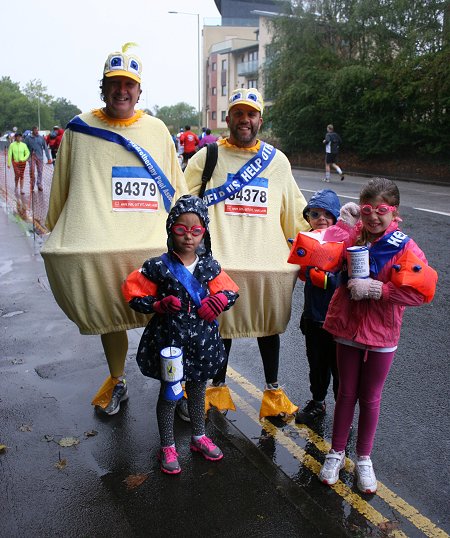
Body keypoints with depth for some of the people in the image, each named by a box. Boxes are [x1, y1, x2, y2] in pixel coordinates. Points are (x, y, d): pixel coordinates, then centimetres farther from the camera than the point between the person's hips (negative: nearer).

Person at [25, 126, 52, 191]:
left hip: (40, 157, 1)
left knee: (40, 171, 4)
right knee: (32, 171, -3)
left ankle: (40, 185, 12)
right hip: (32, 157, -1)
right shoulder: (28, 138, 2)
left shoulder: (41, 138, 5)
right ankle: (32, 185, 6)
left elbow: (45, 148, 5)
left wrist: (48, 158, 1)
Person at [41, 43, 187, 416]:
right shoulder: (80, 130, 6)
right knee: (109, 318, 13)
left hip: (154, 246, 0)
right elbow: (61, 190, 11)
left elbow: (177, 188, 13)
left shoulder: (157, 130, 9)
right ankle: (116, 382, 35)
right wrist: (56, 236, 14)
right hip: (96, 248, 1)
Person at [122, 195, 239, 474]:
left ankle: (199, 437, 44)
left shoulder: (210, 266, -2)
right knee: (169, 394, 12)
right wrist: (160, 304, -21)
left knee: (198, 391, 21)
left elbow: (231, 291, 5)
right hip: (169, 339, -3)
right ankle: (168, 447, 31)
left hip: (202, 341, 4)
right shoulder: (159, 267, -12)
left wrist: (220, 300, -16)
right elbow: (134, 294, -6)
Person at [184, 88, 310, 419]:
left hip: (270, 259, 2)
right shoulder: (207, 156, 4)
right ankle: (218, 387, 32)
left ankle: (273, 390, 31)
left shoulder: (278, 161, 11)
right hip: (220, 259, -2)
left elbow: (295, 212, 16)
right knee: (220, 326, 11)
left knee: (269, 326, 13)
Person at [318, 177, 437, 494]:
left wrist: (375, 289, -25)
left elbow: (421, 290, -21)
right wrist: (345, 223, -19)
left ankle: (364, 458, 35)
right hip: (348, 328, 2)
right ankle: (337, 453, 34)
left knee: (370, 398, 14)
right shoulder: (353, 236, -5)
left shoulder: (404, 247, -12)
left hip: (381, 335, -2)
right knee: (346, 394, 16)